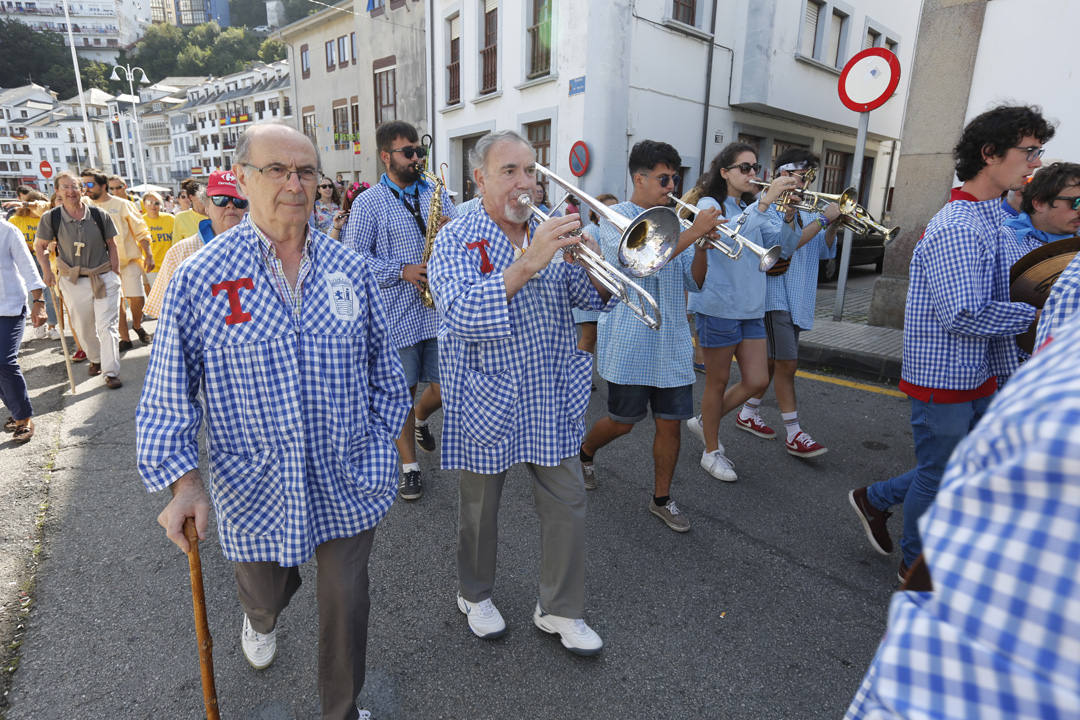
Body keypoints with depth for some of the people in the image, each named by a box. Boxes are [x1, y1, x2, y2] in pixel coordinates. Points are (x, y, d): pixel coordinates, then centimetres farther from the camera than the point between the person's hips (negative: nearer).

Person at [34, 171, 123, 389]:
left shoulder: (100, 215, -5)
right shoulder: (51, 218, -4)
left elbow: (111, 245, 4)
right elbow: (39, 246, 8)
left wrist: (115, 274, 1)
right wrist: (46, 271, -2)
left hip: (104, 278, -2)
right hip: (73, 281, 2)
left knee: (106, 326, -6)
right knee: (83, 328, 13)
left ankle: (111, 372, -4)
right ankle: (95, 359, 36)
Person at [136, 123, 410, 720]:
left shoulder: (350, 269, -3)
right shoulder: (199, 279, -10)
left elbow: (383, 370, 6)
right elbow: (168, 396, -5)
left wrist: (380, 447, 7)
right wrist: (183, 480, -14)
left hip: (347, 485, 1)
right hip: (255, 490, 0)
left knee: (346, 603, 12)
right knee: (265, 592, 25)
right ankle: (260, 621, 66)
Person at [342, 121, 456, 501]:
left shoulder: (436, 193, 12)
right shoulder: (368, 203, 0)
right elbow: (356, 257, -6)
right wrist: (402, 271, -17)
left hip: (440, 309, 4)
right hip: (397, 314, -3)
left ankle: (420, 418, 42)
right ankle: (409, 466, 23)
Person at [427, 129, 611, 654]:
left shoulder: (550, 232, 6)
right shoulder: (457, 239, -9)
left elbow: (594, 298, 5)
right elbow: (461, 314, -26)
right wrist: (528, 263, -34)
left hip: (551, 398, 5)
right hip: (487, 401, -4)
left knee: (567, 502, 10)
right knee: (479, 506, 14)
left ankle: (560, 610, 30)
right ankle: (475, 595, 40)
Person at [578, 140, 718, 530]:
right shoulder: (616, 217, -5)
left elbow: (693, 285, 9)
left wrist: (703, 249, -9)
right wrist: (693, 233, -23)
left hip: (672, 344, 5)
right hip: (630, 343, -5)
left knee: (670, 423, 7)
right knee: (623, 421, 7)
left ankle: (661, 499, 24)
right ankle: (584, 451, 38)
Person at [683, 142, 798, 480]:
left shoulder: (754, 209, 15)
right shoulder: (709, 204, -5)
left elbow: (782, 248, 4)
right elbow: (728, 233, -27)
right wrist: (764, 201, -32)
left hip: (752, 307, 7)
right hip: (718, 305, -7)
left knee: (757, 381, 5)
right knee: (718, 382, 4)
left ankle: (704, 421, 28)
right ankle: (711, 451, 21)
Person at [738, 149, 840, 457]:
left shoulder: (803, 211, 16)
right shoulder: (770, 208, -7)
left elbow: (824, 251, 14)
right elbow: (788, 243, -21)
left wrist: (834, 225, -1)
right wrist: (823, 219, -17)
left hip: (797, 299, 8)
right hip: (776, 295, -8)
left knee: (774, 361, 14)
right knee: (787, 363, -9)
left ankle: (748, 413, 27)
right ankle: (794, 434, -4)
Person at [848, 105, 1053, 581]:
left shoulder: (996, 217, 11)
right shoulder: (956, 228, -22)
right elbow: (963, 316, -27)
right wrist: (1037, 313, -16)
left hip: (975, 377, 9)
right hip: (943, 378, -9)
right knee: (939, 476, 8)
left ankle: (875, 499, 37)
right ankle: (917, 566, 31)